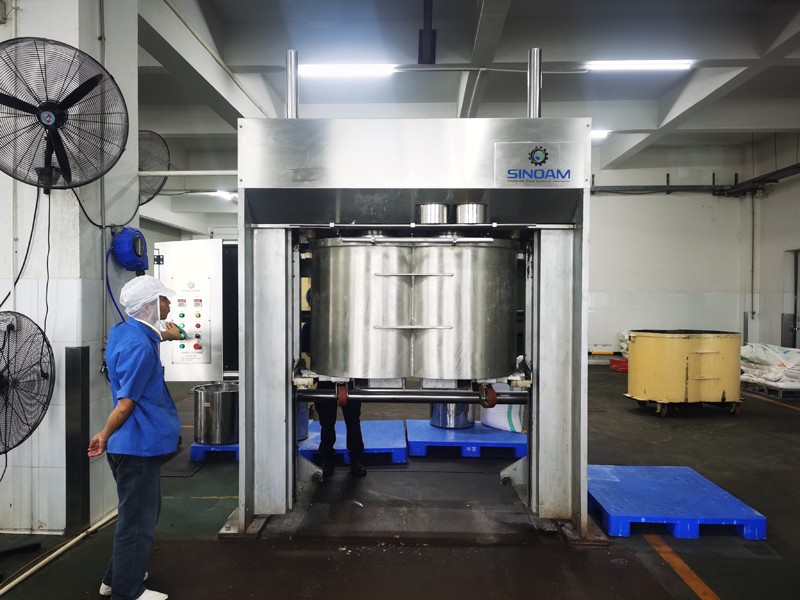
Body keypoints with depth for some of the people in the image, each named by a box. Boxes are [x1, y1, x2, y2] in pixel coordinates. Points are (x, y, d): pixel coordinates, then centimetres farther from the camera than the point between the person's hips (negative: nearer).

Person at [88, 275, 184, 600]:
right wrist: (104, 437, -5)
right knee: (137, 519, 5)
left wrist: (163, 335, 22)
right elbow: (125, 404, -20)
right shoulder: (140, 347, -24)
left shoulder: (123, 331, 5)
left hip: (138, 443, 10)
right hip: (137, 444, -10)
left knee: (143, 512, 24)